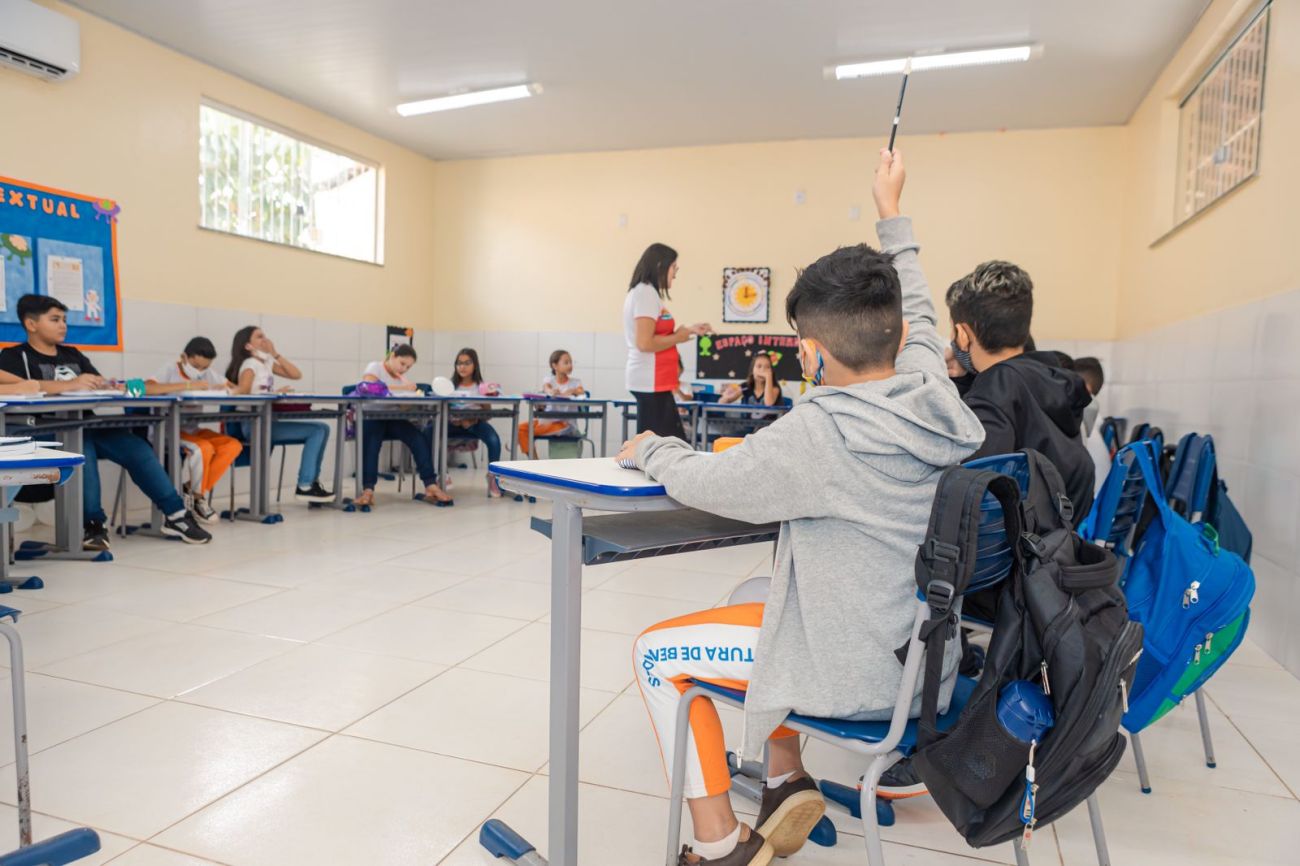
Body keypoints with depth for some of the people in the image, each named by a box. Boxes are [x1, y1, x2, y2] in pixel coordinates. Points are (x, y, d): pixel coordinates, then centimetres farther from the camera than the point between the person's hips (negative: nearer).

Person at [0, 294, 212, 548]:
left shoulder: (72, 355, 25)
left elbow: (100, 385, 18)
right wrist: (69, 385, -24)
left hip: (89, 424, 5)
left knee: (138, 447, -17)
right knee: (81, 450, -36)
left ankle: (175, 515, -15)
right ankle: (94, 524, -29)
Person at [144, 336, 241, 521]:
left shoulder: (209, 373, 5)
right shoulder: (169, 370, -11)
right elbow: (146, 388, -30)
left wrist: (224, 388, -17)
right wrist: (188, 385, -35)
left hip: (192, 430, 6)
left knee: (233, 446, -17)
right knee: (203, 448, -32)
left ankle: (194, 491, -7)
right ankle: (198, 497, -7)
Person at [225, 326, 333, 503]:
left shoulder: (267, 363, 17)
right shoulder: (249, 365, -7)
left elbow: (296, 374, 10)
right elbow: (242, 396, -17)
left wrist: (275, 354, 4)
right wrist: (275, 394, -17)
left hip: (268, 423, 8)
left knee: (322, 428, -1)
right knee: (317, 431, -16)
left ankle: (311, 481, -1)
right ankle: (304, 486, -13)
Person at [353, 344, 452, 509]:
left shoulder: (402, 377, 20)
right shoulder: (374, 367, 1)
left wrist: (413, 392, -15)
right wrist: (401, 388, -25)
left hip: (393, 419, 5)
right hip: (370, 418, -5)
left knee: (421, 438, -21)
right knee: (372, 439, -38)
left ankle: (431, 486, -25)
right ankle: (368, 489, -42)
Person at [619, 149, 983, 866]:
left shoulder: (818, 433, -28)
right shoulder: (933, 396, -6)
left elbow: (699, 481, -19)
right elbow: (916, 316, 13)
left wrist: (650, 448, 3)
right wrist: (891, 214, 25)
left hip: (857, 674, -8)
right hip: (926, 655, 8)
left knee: (656, 653, 6)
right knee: (752, 602, 28)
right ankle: (785, 784, 28)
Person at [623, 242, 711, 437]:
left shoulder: (646, 293, 16)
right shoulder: (646, 293, -14)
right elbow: (645, 343, -23)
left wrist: (689, 330, 16)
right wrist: (678, 337, -10)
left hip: (655, 381, 10)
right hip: (651, 382, -10)